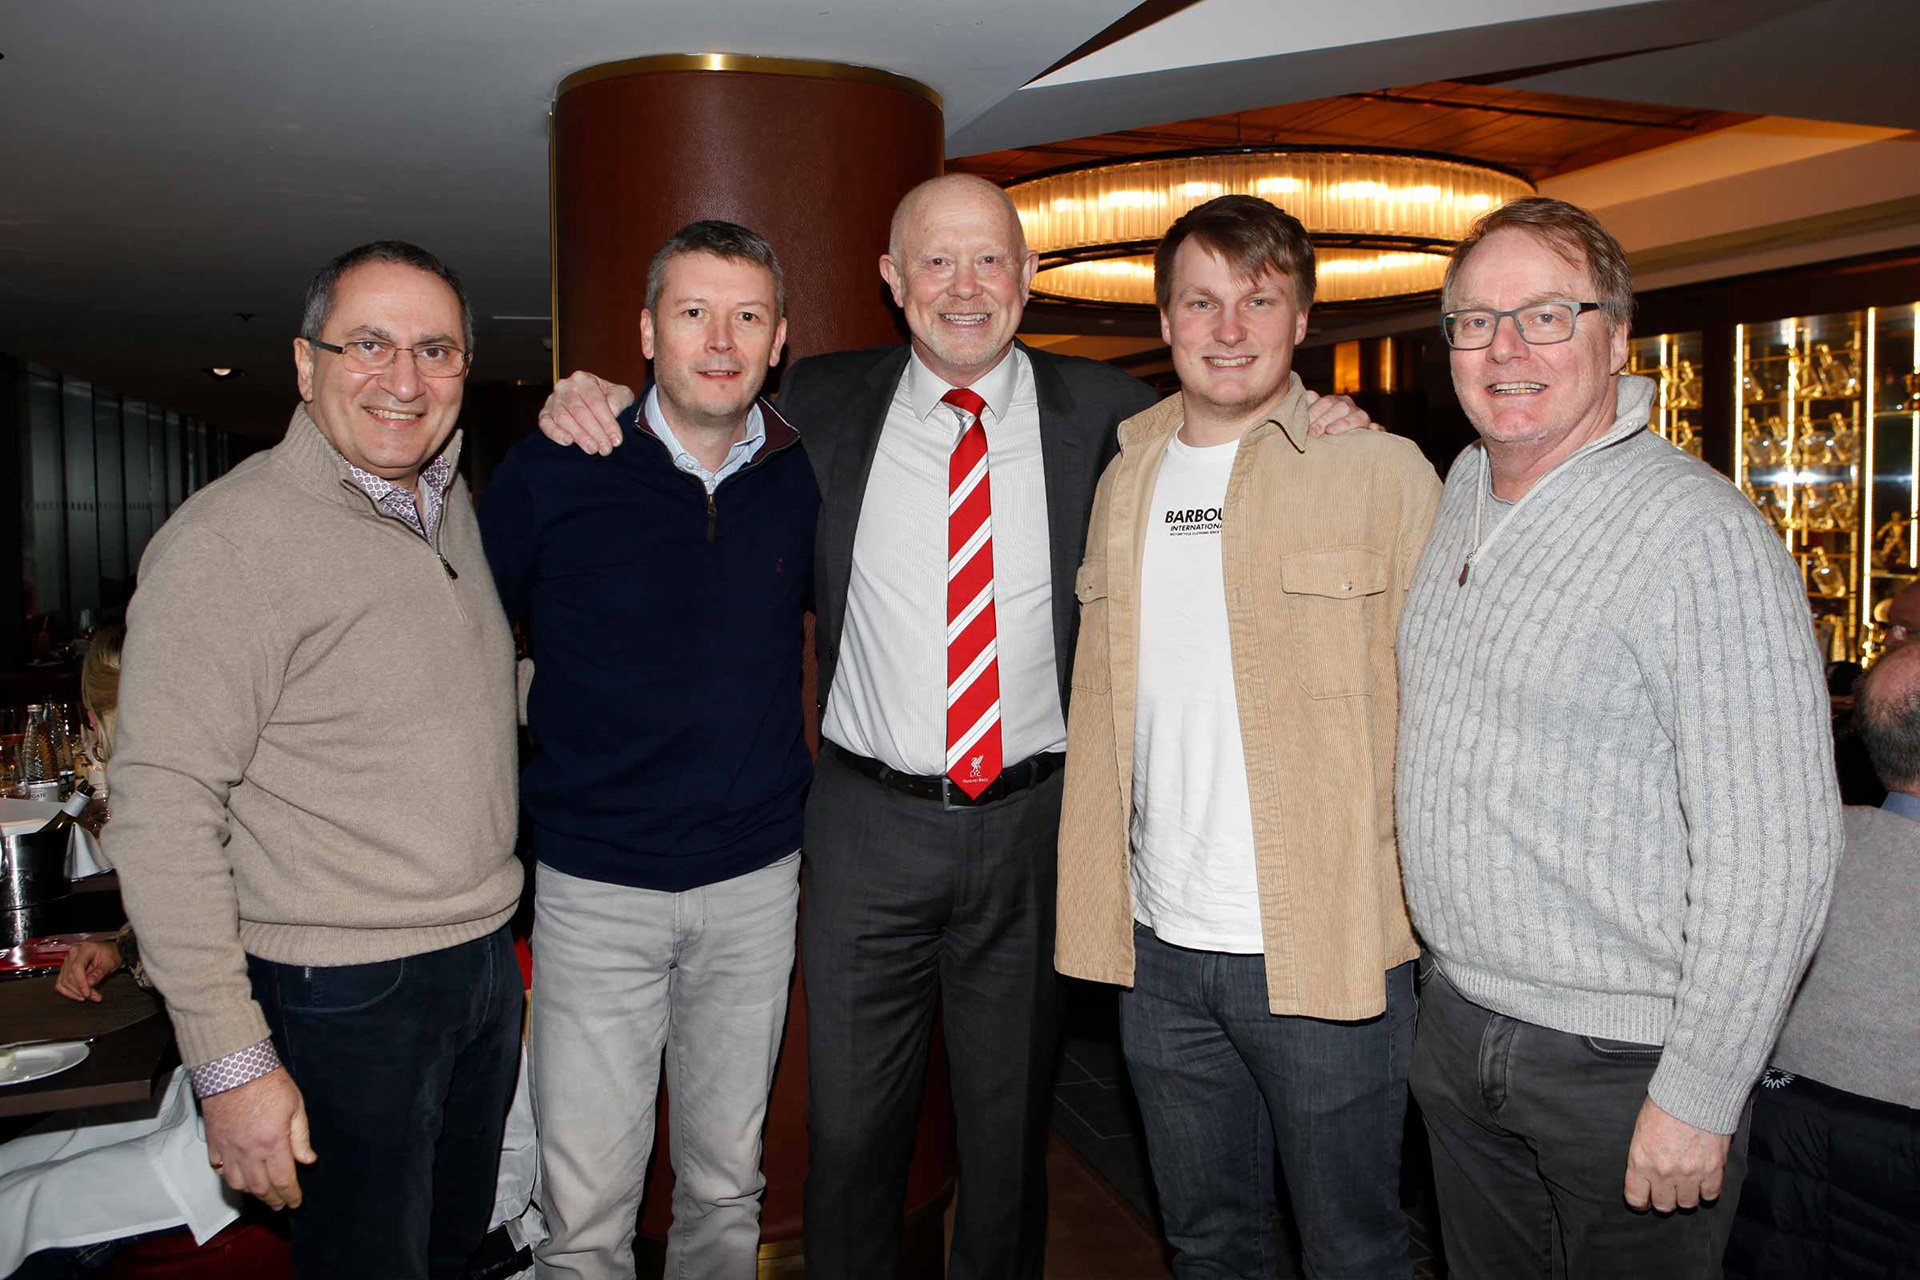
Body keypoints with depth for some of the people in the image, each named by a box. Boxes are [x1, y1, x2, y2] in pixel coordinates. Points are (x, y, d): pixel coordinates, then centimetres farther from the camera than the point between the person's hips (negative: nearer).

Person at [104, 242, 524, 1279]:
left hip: (486, 959, 7)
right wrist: (231, 1061, -20)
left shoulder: (456, 506, 6)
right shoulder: (225, 539, -17)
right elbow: (163, 809, -19)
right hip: (345, 997, -7)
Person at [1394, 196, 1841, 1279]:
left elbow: (1773, 854, -21)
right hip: (1457, 1020, 7)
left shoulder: (1703, 534, -20)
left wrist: (1699, 1098, -18)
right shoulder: (1465, 487, 5)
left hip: (1621, 1065, -7)